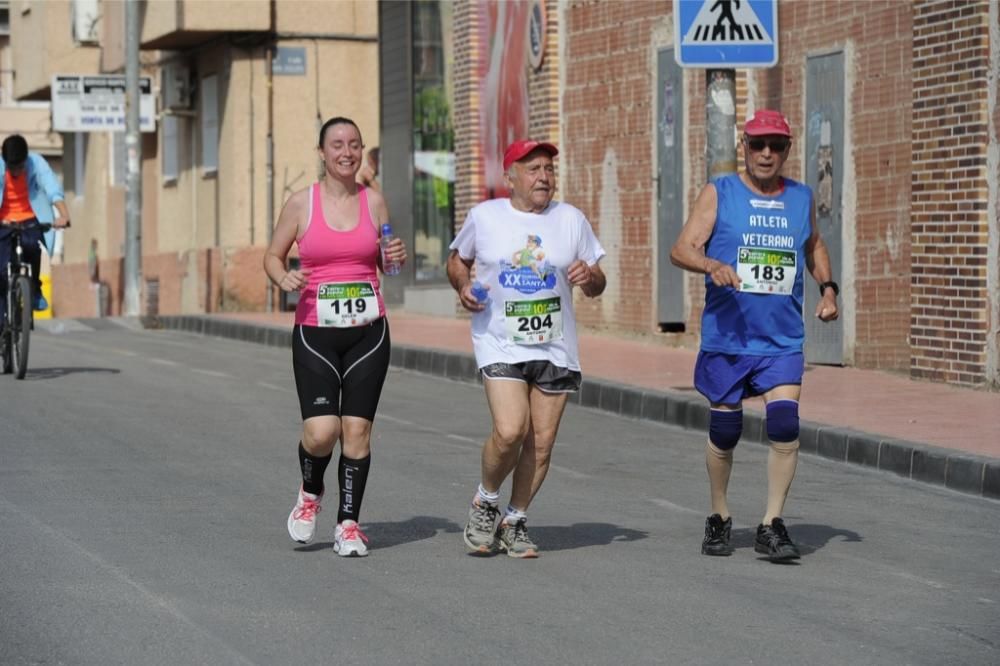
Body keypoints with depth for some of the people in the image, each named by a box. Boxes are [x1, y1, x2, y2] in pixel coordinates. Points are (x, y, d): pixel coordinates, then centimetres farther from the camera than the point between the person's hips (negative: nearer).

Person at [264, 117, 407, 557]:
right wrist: (283, 278, -12)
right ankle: (311, 493, 20)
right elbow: (272, 256, 9)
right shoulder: (301, 203, -1)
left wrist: (397, 258, -4)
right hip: (315, 333, -2)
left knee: (357, 430, -1)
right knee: (321, 432, -12)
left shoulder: (373, 202, 6)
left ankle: (348, 524, 11)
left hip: (368, 332, 2)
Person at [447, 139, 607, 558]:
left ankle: (515, 521, 22)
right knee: (509, 432, -20)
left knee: (542, 442, 2)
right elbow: (457, 259, 18)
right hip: (500, 343, -3)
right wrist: (463, 287, -3)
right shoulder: (484, 217, 1)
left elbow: (597, 286, 11)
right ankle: (485, 502, 8)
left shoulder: (571, 220, 5)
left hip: (556, 348, 3)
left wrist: (589, 277, -13)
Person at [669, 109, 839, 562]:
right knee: (724, 432, 7)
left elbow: (814, 246, 28)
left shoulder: (802, 198, 10)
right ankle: (719, 518, 27)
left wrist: (827, 287, 12)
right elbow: (681, 249, -7)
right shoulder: (718, 193, 0)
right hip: (726, 337, -2)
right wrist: (712, 265, -28)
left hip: (783, 340, 2)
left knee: (785, 426, -13)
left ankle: (772, 525, -5)